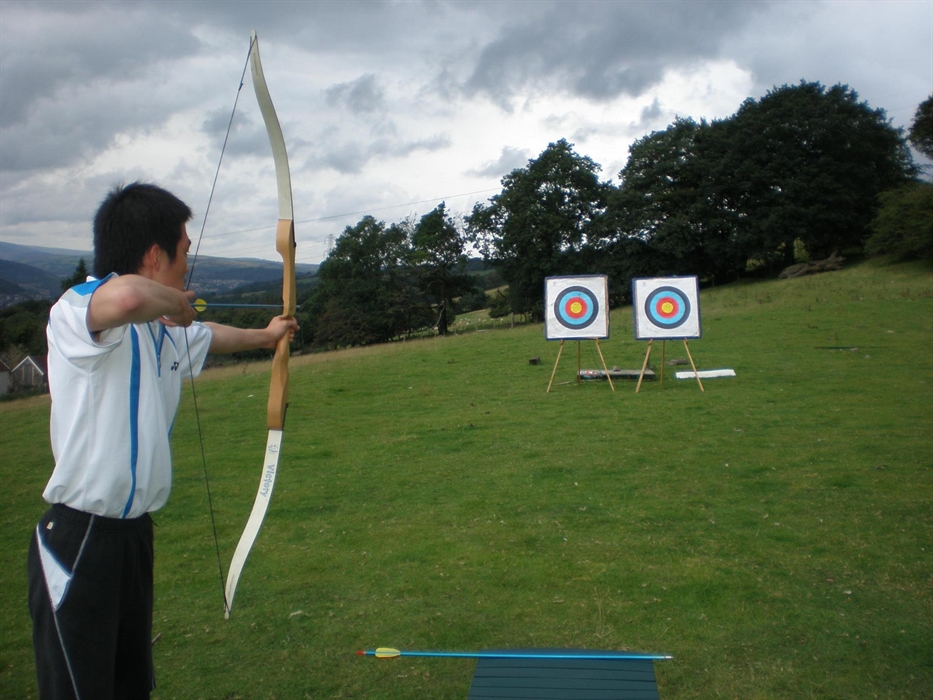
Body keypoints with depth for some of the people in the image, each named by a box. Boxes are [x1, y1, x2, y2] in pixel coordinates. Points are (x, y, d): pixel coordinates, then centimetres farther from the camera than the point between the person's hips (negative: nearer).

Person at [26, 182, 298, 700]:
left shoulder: (162, 330, 11)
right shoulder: (77, 311, -17)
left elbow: (210, 336, 34)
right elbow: (126, 297, -41)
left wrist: (264, 335, 51)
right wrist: (176, 300, -19)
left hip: (134, 533, 8)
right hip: (79, 542, -8)